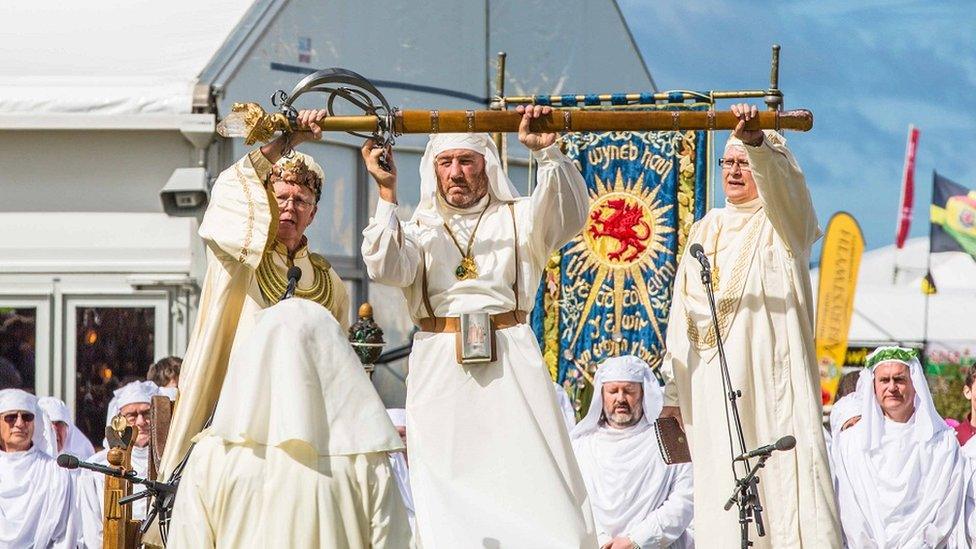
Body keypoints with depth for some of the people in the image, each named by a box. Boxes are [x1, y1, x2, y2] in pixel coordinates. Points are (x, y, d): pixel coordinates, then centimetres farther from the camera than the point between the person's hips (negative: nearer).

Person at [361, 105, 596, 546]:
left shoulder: (517, 219, 14)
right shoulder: (419, 229, 16)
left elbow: (569, 215, -5)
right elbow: (386, 268, -3)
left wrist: (548, 153, -20)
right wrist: (386, 192, -7)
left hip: (510, 365, -1)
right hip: (440, 372, 1)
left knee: (532, 479, -10)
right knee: (450, 489, -4)